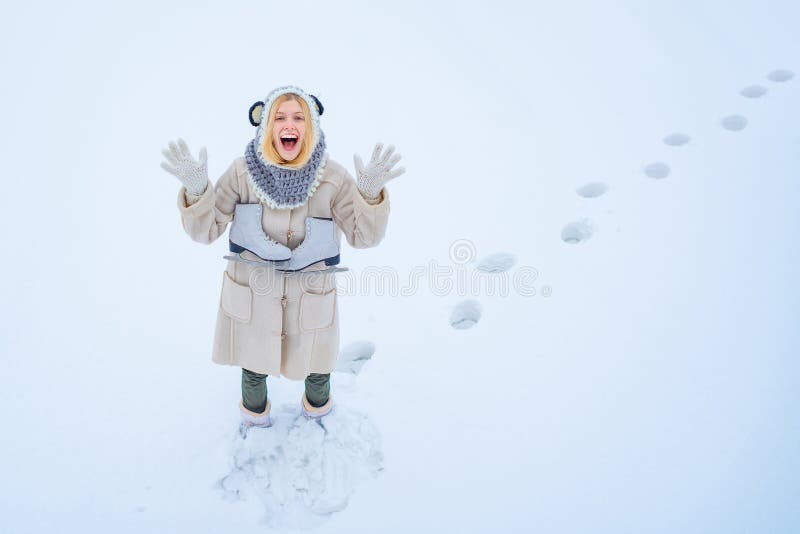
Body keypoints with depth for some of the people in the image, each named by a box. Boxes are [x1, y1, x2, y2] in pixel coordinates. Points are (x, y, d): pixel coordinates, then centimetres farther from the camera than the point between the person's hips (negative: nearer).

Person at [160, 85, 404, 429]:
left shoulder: (333, 178, -15)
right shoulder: (242, 173, -15)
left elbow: (364, 236, -14)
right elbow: (205, 231, -10)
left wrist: (370, 192, -31)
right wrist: (196, 189, -29)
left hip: (310, 303, 0)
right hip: (251, 299, 1)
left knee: (315, 367, 20)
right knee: (254, 368, 23)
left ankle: (317, 403, 56)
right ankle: (254, 413, 57)